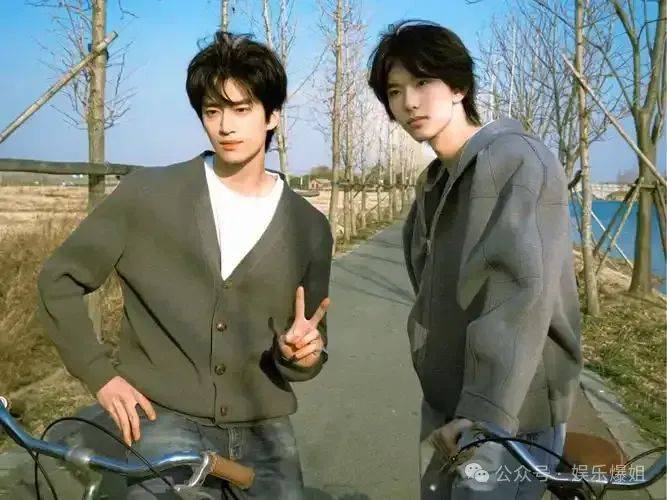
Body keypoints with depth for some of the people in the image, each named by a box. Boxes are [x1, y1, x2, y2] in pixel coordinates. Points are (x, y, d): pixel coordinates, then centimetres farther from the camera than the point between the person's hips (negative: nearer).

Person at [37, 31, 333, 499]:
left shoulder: (309, 226, 0)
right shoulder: (147, 195, -6)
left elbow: (306, 358, 6)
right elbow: (60, 279, 4)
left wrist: (300, 354, -16)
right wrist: (100, 374, -2)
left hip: (265, 434, 2)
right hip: (168, 425, -2)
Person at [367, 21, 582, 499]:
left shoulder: (516, 160, -16)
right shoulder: (433, 181, 11)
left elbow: (523, 291, -26)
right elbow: (436, 298, 10)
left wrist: (485, 413, -30)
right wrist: (447, 403, 8)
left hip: (509, 411, -8)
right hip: (444, 403, 8)